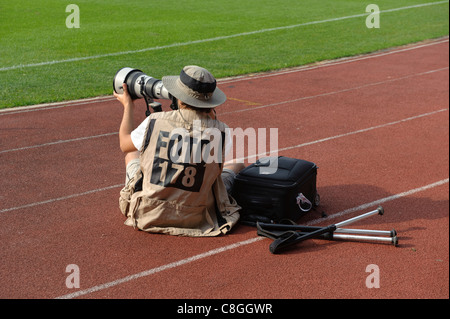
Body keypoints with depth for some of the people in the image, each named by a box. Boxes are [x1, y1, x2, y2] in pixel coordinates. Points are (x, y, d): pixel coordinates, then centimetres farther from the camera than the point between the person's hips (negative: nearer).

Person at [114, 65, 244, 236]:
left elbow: (124, 144, 7)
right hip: (195, 219, 0)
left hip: (147, 215, 1)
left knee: (133, 152, 30)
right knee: (237, 165, 26)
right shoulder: (219, 130, -14)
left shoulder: (154, 121, -14)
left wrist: (128, 107, 23)